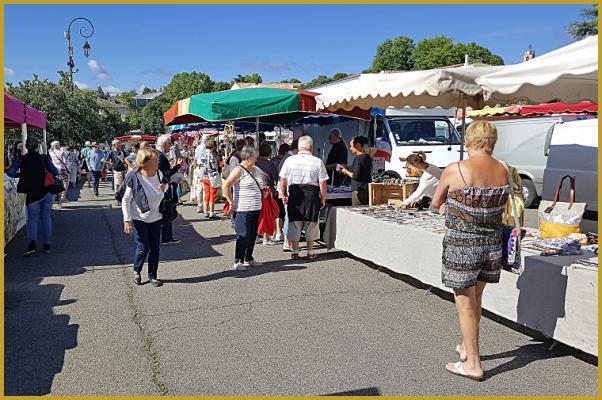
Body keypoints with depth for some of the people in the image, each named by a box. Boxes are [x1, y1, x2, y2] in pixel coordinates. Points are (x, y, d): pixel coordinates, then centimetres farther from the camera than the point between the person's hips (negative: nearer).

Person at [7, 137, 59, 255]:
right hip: (48, 192, 1)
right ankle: (47, 245, 16)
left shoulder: (21, 160, 0)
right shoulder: (44, 158, 0)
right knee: (46, 217, 12)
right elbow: (55, 172, -3)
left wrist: (21, 175, 12)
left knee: (32, 219, 6)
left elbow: (10, 172, -6)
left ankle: (32, 243, -17)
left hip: (33, 194, -1)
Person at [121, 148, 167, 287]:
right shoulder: (134, 178, -20)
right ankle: (136, 271, 25)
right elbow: (125, 200, -14)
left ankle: (152, 276, 21)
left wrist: (165, 187, -9)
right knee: (143, 247, -3)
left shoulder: (159, 174, -6)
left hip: (155, 218, 5)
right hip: (138, 219, -4)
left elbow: (165, 184, 16)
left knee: (155, 248, 6)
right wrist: (127, 220, -19)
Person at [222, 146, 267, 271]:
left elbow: (260, 187, 32)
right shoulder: (239, 170, -10)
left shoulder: (256, 170, 14)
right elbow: (226, 187, -16)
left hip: (256, 209, 8)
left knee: (252, 235, 13)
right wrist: (232, 203, -15)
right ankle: (238, 261, 5)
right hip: (243, 210, -8)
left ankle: (248, 258, 25)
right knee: (243, 235, -6)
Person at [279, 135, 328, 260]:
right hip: (312, 195, -1)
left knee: (294, 223, 11)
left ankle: (295, 252, 18)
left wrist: (283, 194, 15)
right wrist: (323, 199, 5)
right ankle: (310, 253, 18)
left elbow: (283, 180, 4)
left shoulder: (289, 160, 1)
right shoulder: (318, 161, -4)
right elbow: (323, 183, -5)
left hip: (294, 194, 1)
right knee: (311, 224, 10)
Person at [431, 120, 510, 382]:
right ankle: (468, 347, 41)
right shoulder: (503, 171, -1)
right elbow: (500, 207, 8)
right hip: (492, 244, 6)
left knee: (465, 305, 7)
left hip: (462, 245, -5)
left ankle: (473, 365, 18)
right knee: (476, 299, 23)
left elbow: (436, 203, -2)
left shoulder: (455, 170, -15)